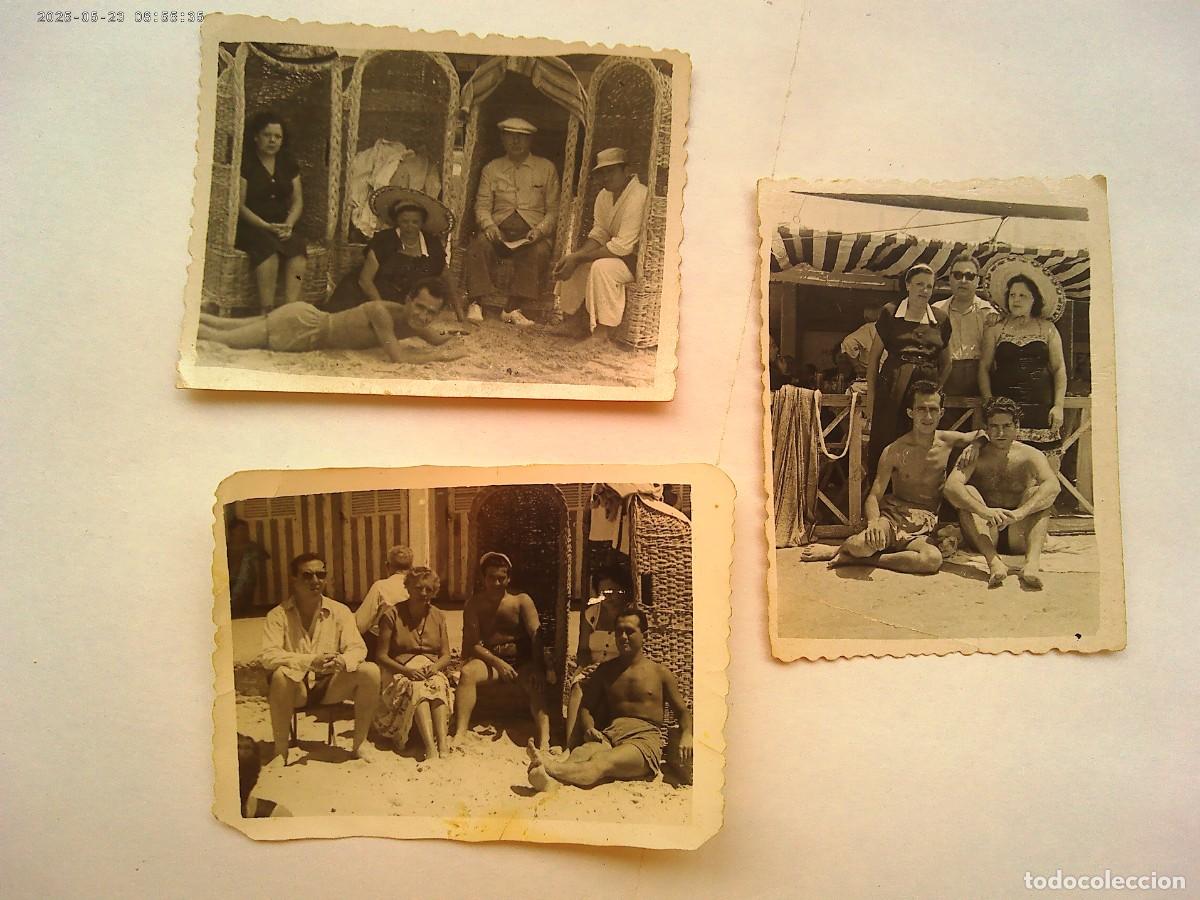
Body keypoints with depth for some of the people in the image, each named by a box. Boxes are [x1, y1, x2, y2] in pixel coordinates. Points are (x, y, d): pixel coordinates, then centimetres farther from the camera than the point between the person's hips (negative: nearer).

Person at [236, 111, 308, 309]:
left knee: (298, 248, -27)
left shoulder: (288, 163, 15)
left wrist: (288, 225, -7)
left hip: (282, 226, 4)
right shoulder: (245, 163, -2)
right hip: (250, 227, -4)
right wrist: (266, 226, -19)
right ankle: (267, 311, -37)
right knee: (267, 248, -35)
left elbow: (298, 200, 13)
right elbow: (239, 205, -7)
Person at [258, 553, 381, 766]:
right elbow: (267, 656, -19)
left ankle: (360, 743, -7)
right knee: (281, 675, -35)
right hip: (297, 687, -2)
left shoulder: (339, 611, 0)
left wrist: (342, 661, -32)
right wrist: (311, 661, -33)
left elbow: (358, 648, -7)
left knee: (370, 671, -23)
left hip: (331, 685, 2)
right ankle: (280, 750, -17)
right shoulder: (278, 615, -7)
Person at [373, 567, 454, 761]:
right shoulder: (392, 615, 1)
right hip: (400, 673, -2)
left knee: (438, 686, -32)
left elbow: (446, 655, 11)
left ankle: (443, 745, -46)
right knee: (417, 688, -35)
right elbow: (381, 655, -2)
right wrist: (406, 671, -17)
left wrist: (435, 667, -12)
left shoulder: (438, 616, 13)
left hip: (432, 672, 3)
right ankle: (430, 748, -48)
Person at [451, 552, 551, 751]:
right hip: (490, 660, 1)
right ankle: (460, 734, -33)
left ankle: (544, 741, -42)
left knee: (536, 683, -32)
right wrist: (498, 663, -20)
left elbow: (536, 635, -12)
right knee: (467, 672, -29)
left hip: (522, 662, -1)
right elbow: (473, 644, -4)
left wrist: (537, 667, -28)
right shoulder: (475, 604, 4)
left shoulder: (522, 601, 1)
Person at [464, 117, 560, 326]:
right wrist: (488, 225, -13)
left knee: (538, 252, -36)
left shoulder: (546, 168, 12)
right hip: (499, 230, 1)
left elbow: (553, 210, 8)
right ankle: (476, 303, -30)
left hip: (533, 232, -1)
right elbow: (482, 206, 10)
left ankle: (512, 309, -33)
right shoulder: (491, 169, 17)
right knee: (479, 246, -32)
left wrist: (540, 230, -12)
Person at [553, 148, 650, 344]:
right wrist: (574, 256, -15)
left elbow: (623, 246, -28)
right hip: (617, 253, 9)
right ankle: (574, 322, 5)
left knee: (602, 267, -33)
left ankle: (602, 335, -25)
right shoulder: (605, 195, 5)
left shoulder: (638, 197, -24)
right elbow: (598, 234, 5)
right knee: (571, 263, -1)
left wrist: (579, 258, -24)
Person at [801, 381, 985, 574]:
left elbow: (978, 436, 25)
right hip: (893, 515, -2)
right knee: (861, 545, -37)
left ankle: (857, 558, -20)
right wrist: (873, 522, -32)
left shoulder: (949, 441, 3)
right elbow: (874, 496, -8)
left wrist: (982, 434, -2)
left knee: (933, 559, -35)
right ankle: (840, 550, 1)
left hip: (923, 528, 3)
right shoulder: (894, 451, -5)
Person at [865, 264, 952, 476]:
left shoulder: (941, 320, 12)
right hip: (892, 391, -2)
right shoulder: (890, 314, 5)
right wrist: (871, 396, 0)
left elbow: (946, 364, 21)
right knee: (885, 445, -6)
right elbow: (874, 357, 5)